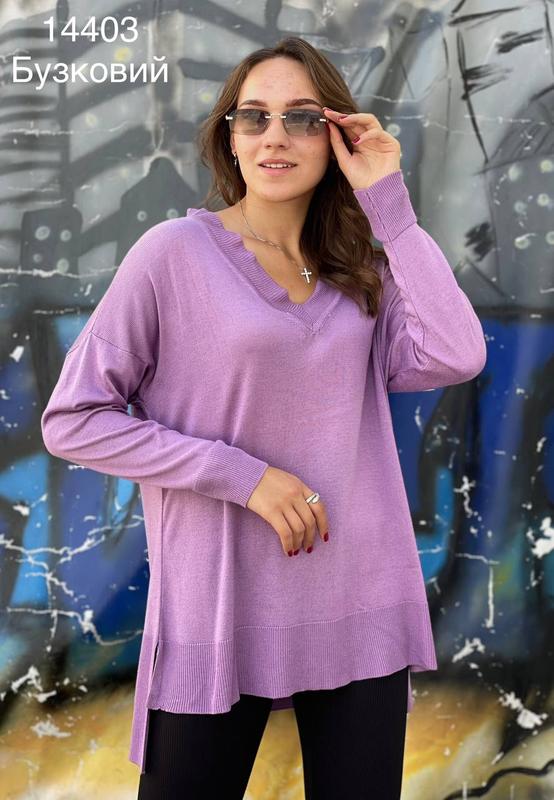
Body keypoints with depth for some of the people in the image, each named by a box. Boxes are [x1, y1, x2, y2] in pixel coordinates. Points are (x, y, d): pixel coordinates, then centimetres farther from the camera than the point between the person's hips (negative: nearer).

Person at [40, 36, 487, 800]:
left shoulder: (361, 271, 7)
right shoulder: (176, 251, -6)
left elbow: (455, 358, -10)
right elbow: (73, 420, -9)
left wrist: (390, 206, -8)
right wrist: (241, 475, -16)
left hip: (360, 605, 4)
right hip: (218, 613, -4)